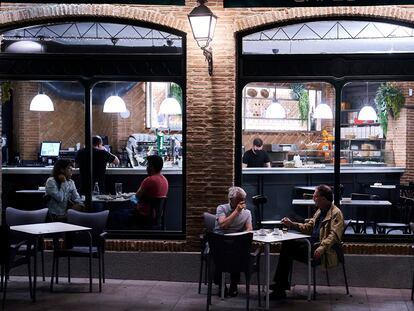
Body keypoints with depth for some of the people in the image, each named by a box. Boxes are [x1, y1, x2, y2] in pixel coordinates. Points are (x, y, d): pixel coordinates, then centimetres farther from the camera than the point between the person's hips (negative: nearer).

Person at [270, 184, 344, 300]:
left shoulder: (336, 213, -11)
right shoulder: (320, 211, 18)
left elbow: (334, 235, -23)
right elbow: (308, 227, 22)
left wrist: (322, 248, -35)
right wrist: (292, 224, 9)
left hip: (324, 251, -9)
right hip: (313, 244, 9)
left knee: (288, 250, -18)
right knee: (287, 244, -4)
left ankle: (281, 285, -7)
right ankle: (281, 284, -5)